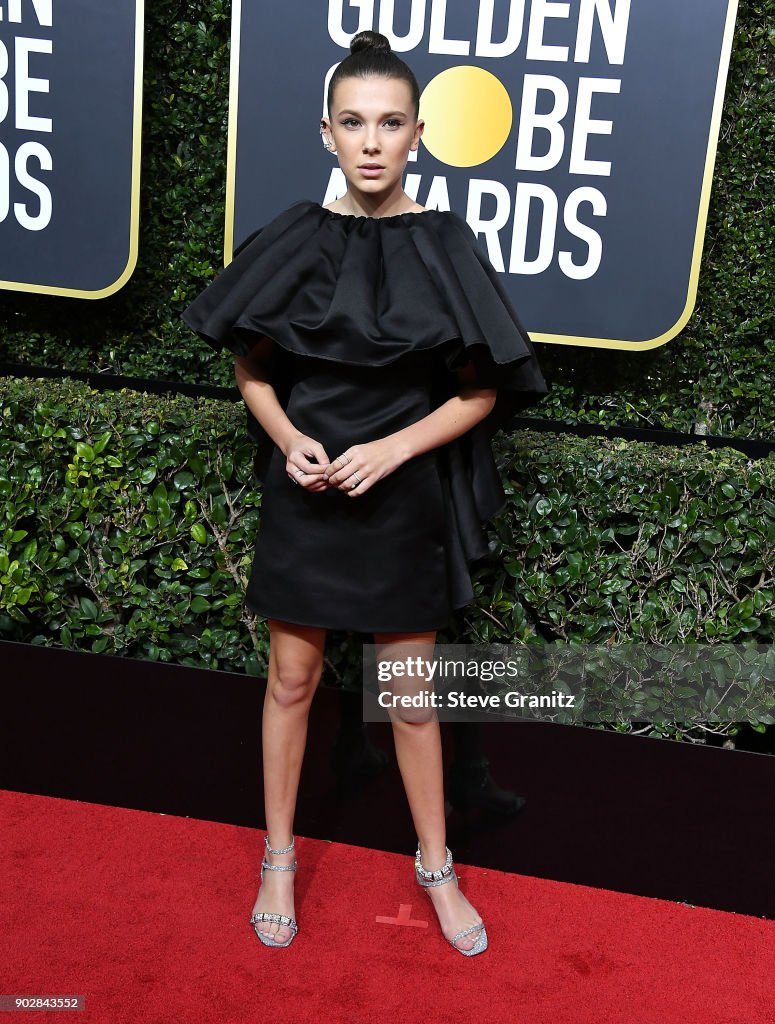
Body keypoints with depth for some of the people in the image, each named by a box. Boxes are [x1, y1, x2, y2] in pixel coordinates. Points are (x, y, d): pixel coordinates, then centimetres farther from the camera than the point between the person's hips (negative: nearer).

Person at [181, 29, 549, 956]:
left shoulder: (444, 246, -6)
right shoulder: (294, 238, -3)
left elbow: (480, 392, -3)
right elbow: (251, 367, 5)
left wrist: (392, 447, -16)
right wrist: (289, 438, -14)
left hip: (404, 497, -1)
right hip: (303, 491, 1)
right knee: (292, 679, 12)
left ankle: (436, 867, 32)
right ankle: (279, 857, 33)